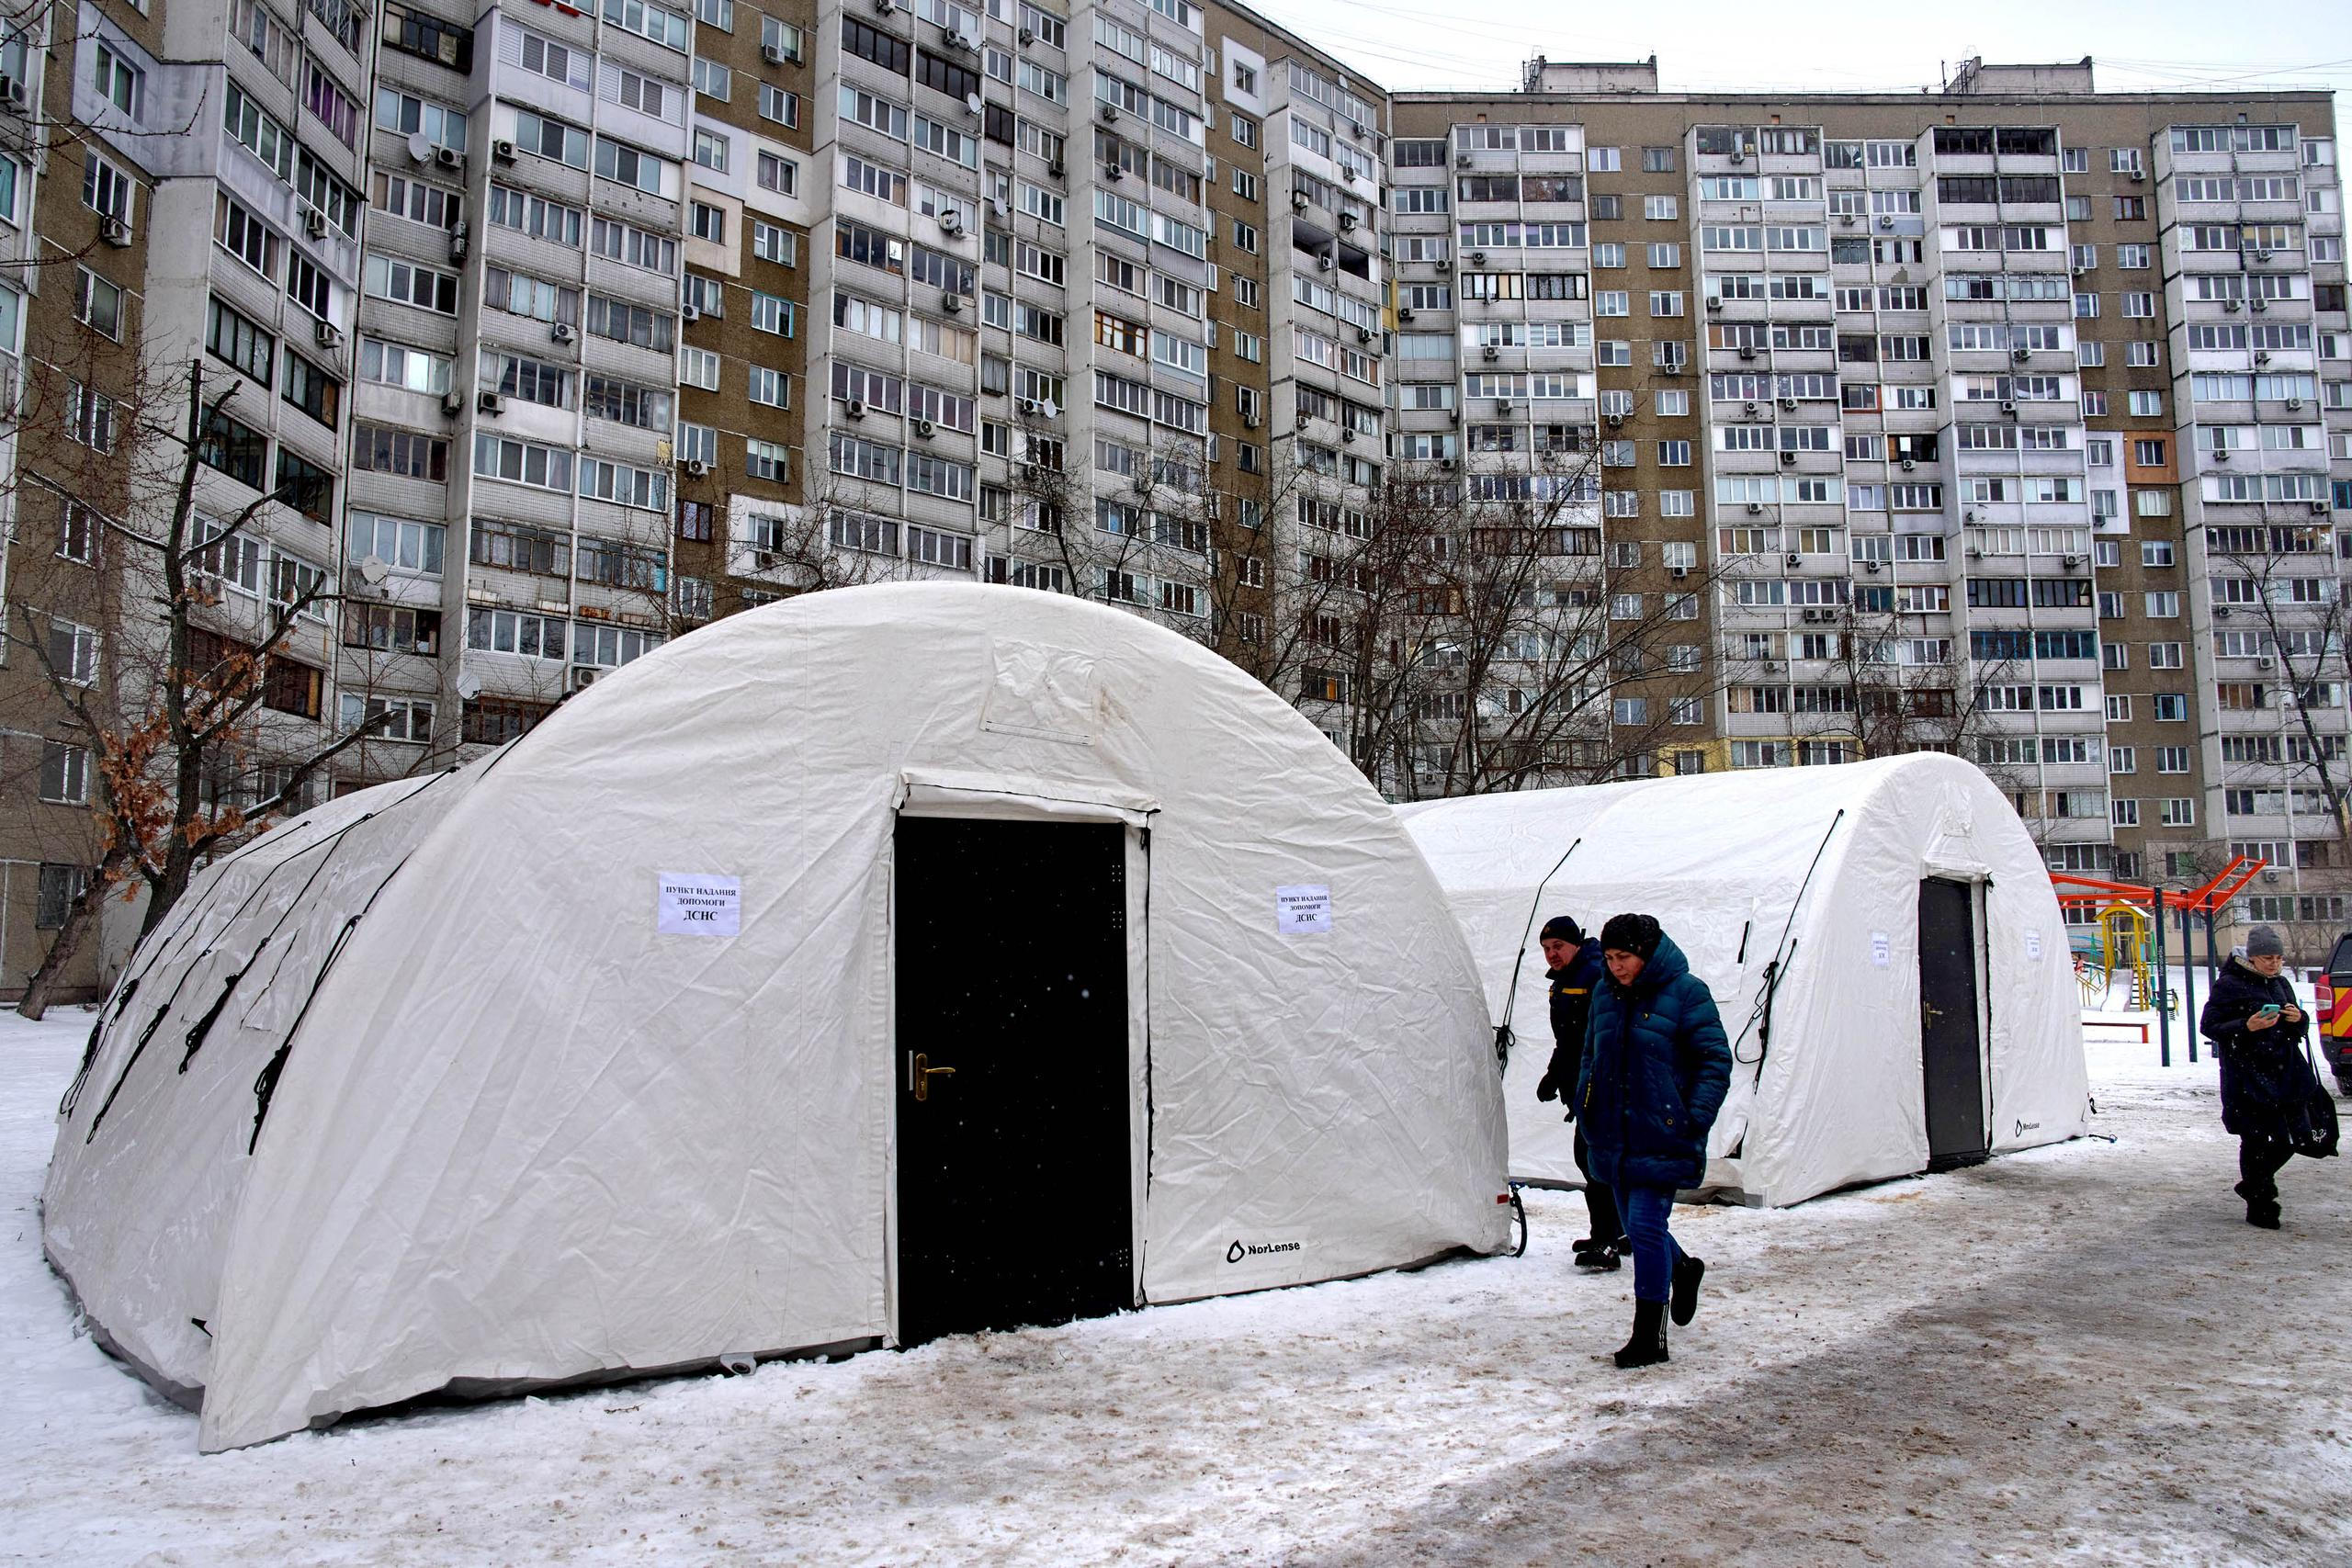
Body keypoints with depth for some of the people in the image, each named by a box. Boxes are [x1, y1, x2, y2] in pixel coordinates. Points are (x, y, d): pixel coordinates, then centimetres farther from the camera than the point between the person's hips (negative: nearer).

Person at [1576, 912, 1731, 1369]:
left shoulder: (1685, 993, -8)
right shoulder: (1607, 995, 9)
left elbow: (1716, 1060, -6)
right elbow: (1592, 1056, 21)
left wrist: (1695, 1118, -13)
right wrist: (1587, 1111, 12)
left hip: (1662, 1138, -6)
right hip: (1615, 1136, 6)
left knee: (1646, 1226, -10)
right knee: (1637, 1226, 15)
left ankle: (1649, 1337, 1)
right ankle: (1683, 1271, 45)